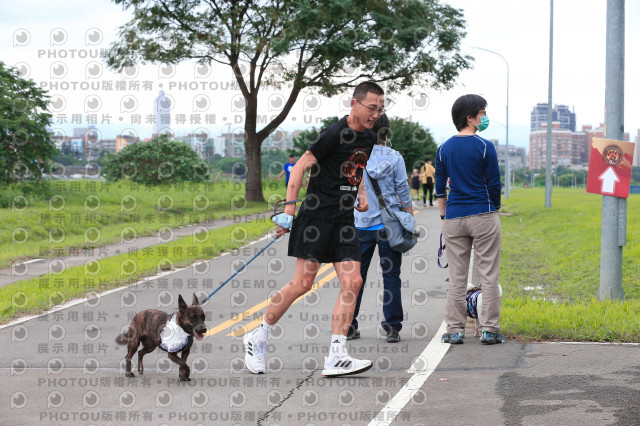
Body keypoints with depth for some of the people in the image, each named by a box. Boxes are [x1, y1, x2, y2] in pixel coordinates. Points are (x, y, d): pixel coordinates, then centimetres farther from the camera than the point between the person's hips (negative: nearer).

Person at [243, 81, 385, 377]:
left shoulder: (368, 139, 11)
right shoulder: (334, 134, -13)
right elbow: (300, 167, -13)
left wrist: (361, 193, 12)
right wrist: (289, 208, -18)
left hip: (344, 219, 8)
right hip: (316, 216, -7)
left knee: (352, 282, -5)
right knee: (302, 283, -7)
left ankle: (336, 356, -6)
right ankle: (258, 338, 11)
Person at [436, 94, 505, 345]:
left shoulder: (444, 149, 6)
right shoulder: (484, 147, -7)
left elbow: (440, 187, 9)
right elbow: (494, 183, -4)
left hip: (454, 218, 4)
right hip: (483, 216, -4)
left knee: (456, 277, 8)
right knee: (488, 275, 2)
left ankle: (455, 331, 7)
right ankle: (489, 330, 1)